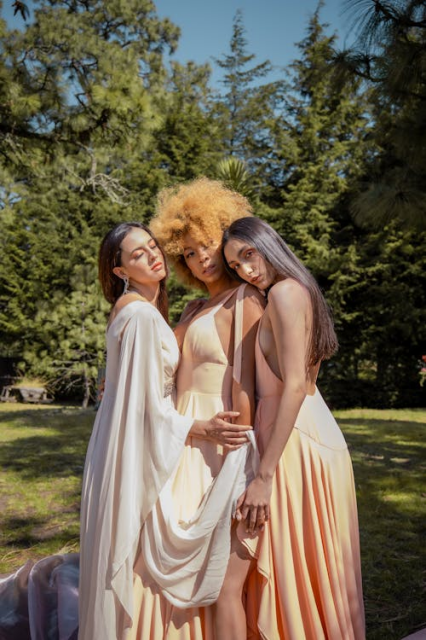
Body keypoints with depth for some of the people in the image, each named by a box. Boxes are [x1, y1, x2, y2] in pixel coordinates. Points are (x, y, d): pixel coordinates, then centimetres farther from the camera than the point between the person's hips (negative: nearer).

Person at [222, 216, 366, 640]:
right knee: (312, 564, 19)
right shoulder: (297, 292, 15)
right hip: (311, 431, 10)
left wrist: (264, 475, -21)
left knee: (293, 567, 3)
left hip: (295, 441, -10)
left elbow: (293, 386, -21)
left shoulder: (284, 291, -13)